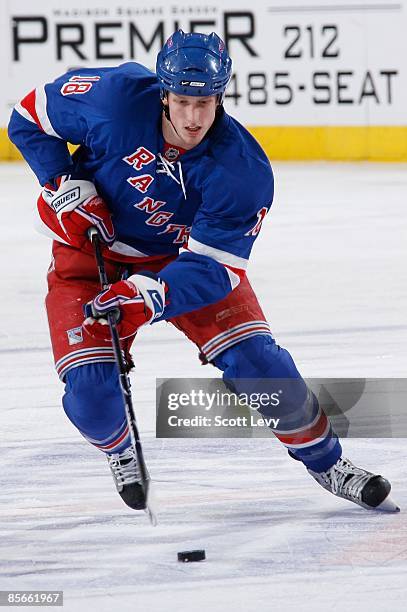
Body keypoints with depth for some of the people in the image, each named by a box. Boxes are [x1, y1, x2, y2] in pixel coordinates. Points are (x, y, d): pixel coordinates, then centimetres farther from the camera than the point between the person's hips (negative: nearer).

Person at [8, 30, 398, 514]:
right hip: (93, 247, 0)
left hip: (187, 254, 0)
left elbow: (213, 268, -26)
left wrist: (150, 297, -43)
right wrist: (64, 185, -20)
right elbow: (30, 117, -10)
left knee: (253, 358, -12)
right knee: (89, 385, -16)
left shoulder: (244, 173, -26)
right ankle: (119, 452, 20)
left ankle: (325, 460, 11)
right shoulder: (113, 97, -27)